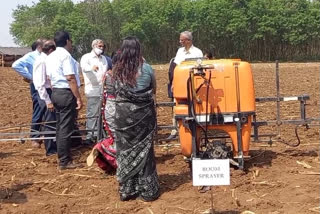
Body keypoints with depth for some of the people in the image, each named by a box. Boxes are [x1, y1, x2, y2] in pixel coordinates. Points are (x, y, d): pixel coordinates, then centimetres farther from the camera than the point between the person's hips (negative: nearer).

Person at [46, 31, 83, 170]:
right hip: (66, 93, -9)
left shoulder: (50, 57, 13)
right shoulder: (65, 55, -14)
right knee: (66, 128, -4)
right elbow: (71, 79, -20)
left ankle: (62, 157, 26)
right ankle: (65, 161, 1)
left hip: (55, 92, 9)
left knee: (60, 126, 16)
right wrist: (78, 98, -19)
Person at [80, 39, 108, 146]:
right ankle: (90, 136, -4)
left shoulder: (104, 58, 19)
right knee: (92, 114, -8)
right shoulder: (87, 57, -4)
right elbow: (83, 66, -26)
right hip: (93, 90, -7)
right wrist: (91, 67, -47)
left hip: (103, 90, 7)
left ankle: (97, 134, 22)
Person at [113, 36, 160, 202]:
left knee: (125, 150, 10)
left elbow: (115, 92, 8)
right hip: (144, 112, -1)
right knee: (144, 150, 8)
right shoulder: (146, 68, -6)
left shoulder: (117, 70, -2)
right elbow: (153, 90, 8)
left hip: (123, 112, 1)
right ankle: (148, 190, 15)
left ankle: (126, 190, 18)